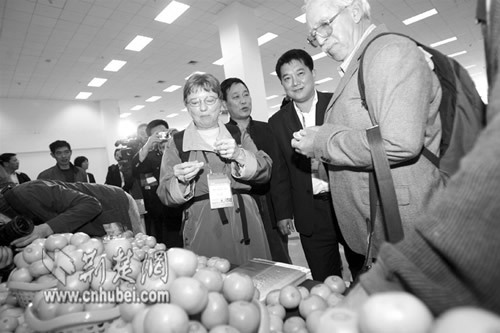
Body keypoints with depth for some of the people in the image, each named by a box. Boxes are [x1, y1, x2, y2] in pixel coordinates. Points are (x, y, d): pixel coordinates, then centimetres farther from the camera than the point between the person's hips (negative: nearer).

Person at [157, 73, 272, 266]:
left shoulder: (238, 135, 10)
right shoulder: (177, 143, 6)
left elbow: (265, 171, 1)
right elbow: (165, 195, 1)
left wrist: (240, 155, -16)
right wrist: (181, 181, -19)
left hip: (245, 224, 2)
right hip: (202, 231, -1)